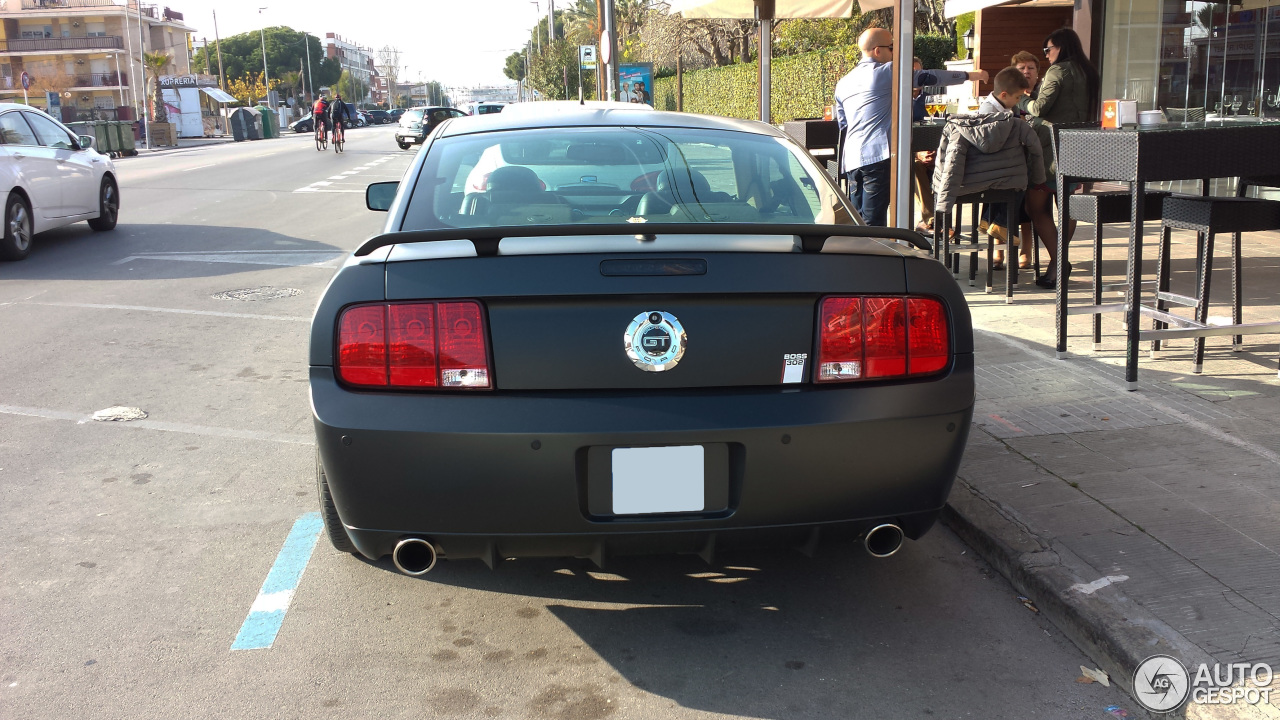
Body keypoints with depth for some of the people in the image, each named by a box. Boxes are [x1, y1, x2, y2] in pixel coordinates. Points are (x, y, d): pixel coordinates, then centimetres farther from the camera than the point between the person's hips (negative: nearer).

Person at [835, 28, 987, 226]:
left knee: (857, 221, 12)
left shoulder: (843, 83, 18)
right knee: (873, 224, -8)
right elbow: (927, 77, 5)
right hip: (878, 156, -7)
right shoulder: (887, 71, -1)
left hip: (851, 159, 7)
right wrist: (970, 75, 16)